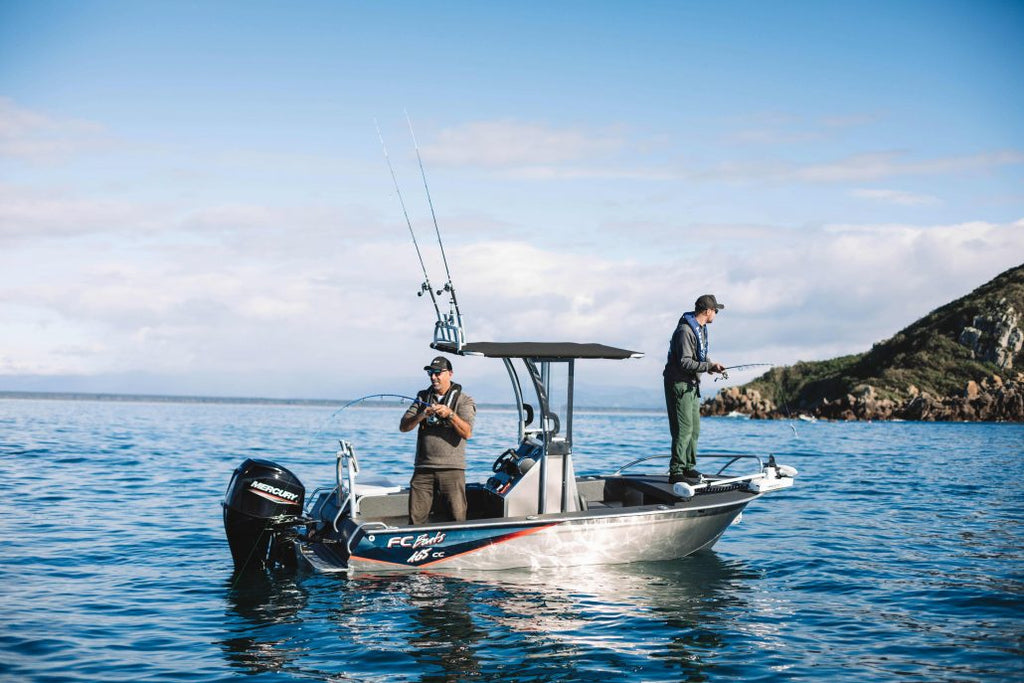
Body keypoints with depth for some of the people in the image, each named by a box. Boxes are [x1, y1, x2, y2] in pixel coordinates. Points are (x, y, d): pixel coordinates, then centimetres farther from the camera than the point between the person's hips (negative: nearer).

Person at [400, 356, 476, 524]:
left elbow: (467, 433, -8)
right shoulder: (422, 397, 14)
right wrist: (421, 416, -12)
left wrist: (450, 414, -21)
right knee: (416, 517, 1)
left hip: (451, 468, -3)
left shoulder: (464, 400, 4)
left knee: (458, 517, -6)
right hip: (423, 468, 3)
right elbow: (403, 427, 6)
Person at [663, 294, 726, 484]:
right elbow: (684, 363, -25)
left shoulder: (702, 329, 13)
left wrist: (712, 364, 4)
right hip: (679, 383, -10)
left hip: (692, 385, 10)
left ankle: (688, 467, 23)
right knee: (683, 429, -12)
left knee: (694, 428, 14)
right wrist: (709, 367, -22)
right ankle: (676, 472, -11)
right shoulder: (685, 331, -20)